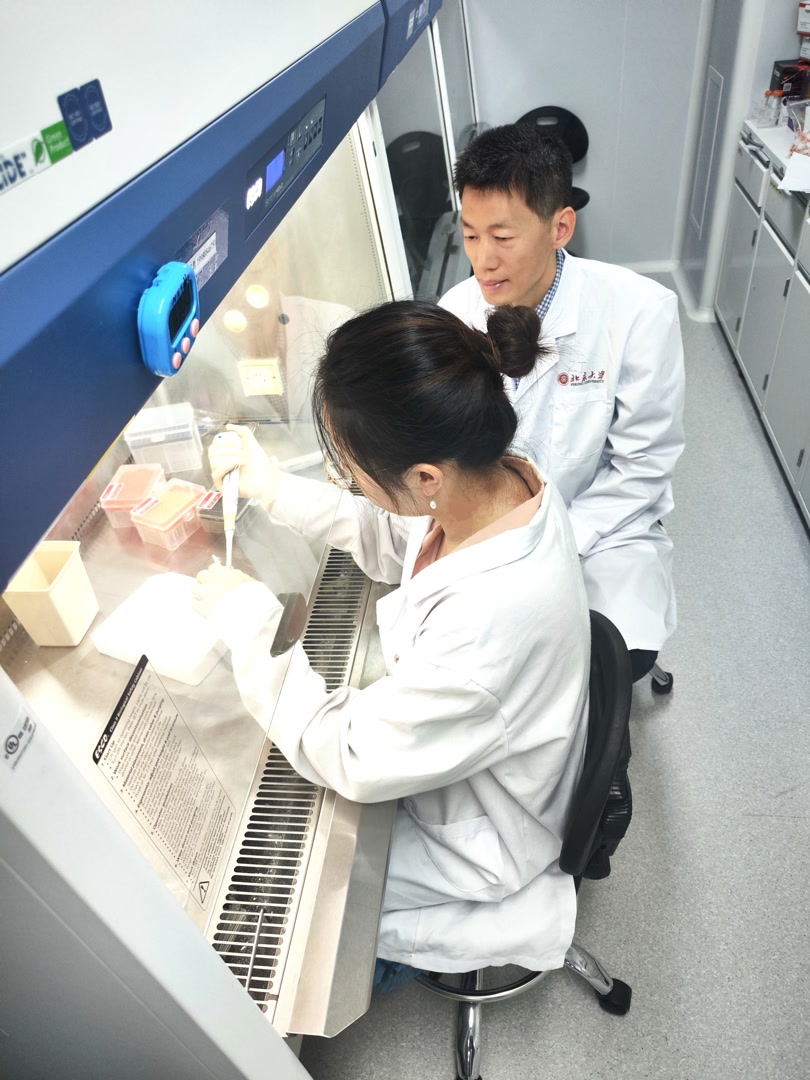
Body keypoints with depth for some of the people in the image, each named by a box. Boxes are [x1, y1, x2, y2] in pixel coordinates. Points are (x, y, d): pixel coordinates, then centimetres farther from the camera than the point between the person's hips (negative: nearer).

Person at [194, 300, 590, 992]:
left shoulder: (489, 615, -44)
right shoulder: (504, 476, -19)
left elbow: (351, 760, -28)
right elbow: (395, 543, 3)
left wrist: (250, 622, -20)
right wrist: (275, 489, -6)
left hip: (479, 837, -7)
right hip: (443, 745, 7)